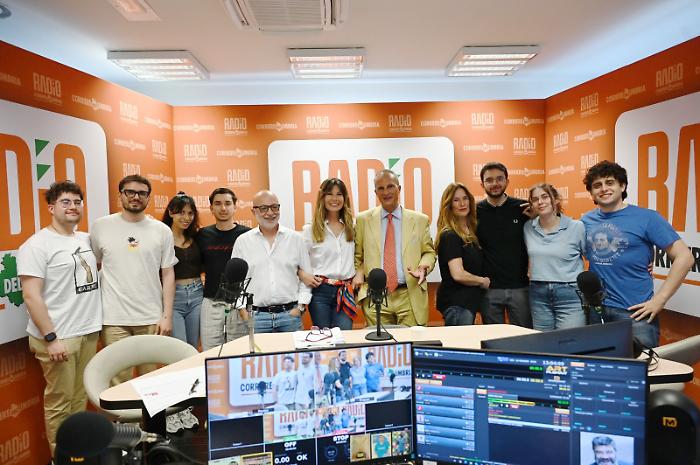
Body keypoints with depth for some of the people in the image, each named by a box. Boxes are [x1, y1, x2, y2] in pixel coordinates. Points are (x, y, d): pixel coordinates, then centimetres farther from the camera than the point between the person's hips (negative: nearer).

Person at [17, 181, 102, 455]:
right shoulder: (36, 245, -10)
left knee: (81, 397, 16)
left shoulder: (87, 240, 9)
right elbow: (31, 296, -15)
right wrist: (51, 338, -18)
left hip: (89, 332, 6)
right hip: (58, 337, -6)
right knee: (59, 402, 5)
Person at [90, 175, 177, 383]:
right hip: (114, 319, 0)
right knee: (119, 379, 4)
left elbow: (168, 274, 4)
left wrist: (167, 315, -1)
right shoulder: (101, 226, 2)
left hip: (152, 319, 1)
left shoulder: (162, 230, 2)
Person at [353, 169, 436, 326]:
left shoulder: (420, 220, 6)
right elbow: (357, 255, 13)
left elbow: (429, 252, 12)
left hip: (410, 297, 0)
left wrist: (423, 267, -8)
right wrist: (358, 273, -5)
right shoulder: (363, 220, 6)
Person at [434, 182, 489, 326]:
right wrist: (483, 281, -7)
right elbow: (458, 275, -21)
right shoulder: (449, 236, -14)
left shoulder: (470, 233, 12)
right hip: (456, 303, -9)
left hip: (468, 301, 9)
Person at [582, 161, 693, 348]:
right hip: (594, 309, 4)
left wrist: (659, 300, -13)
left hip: (634, 312, -4)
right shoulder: (586, 220, 4)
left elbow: (684, 257, -9)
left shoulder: (646, 217, -7)